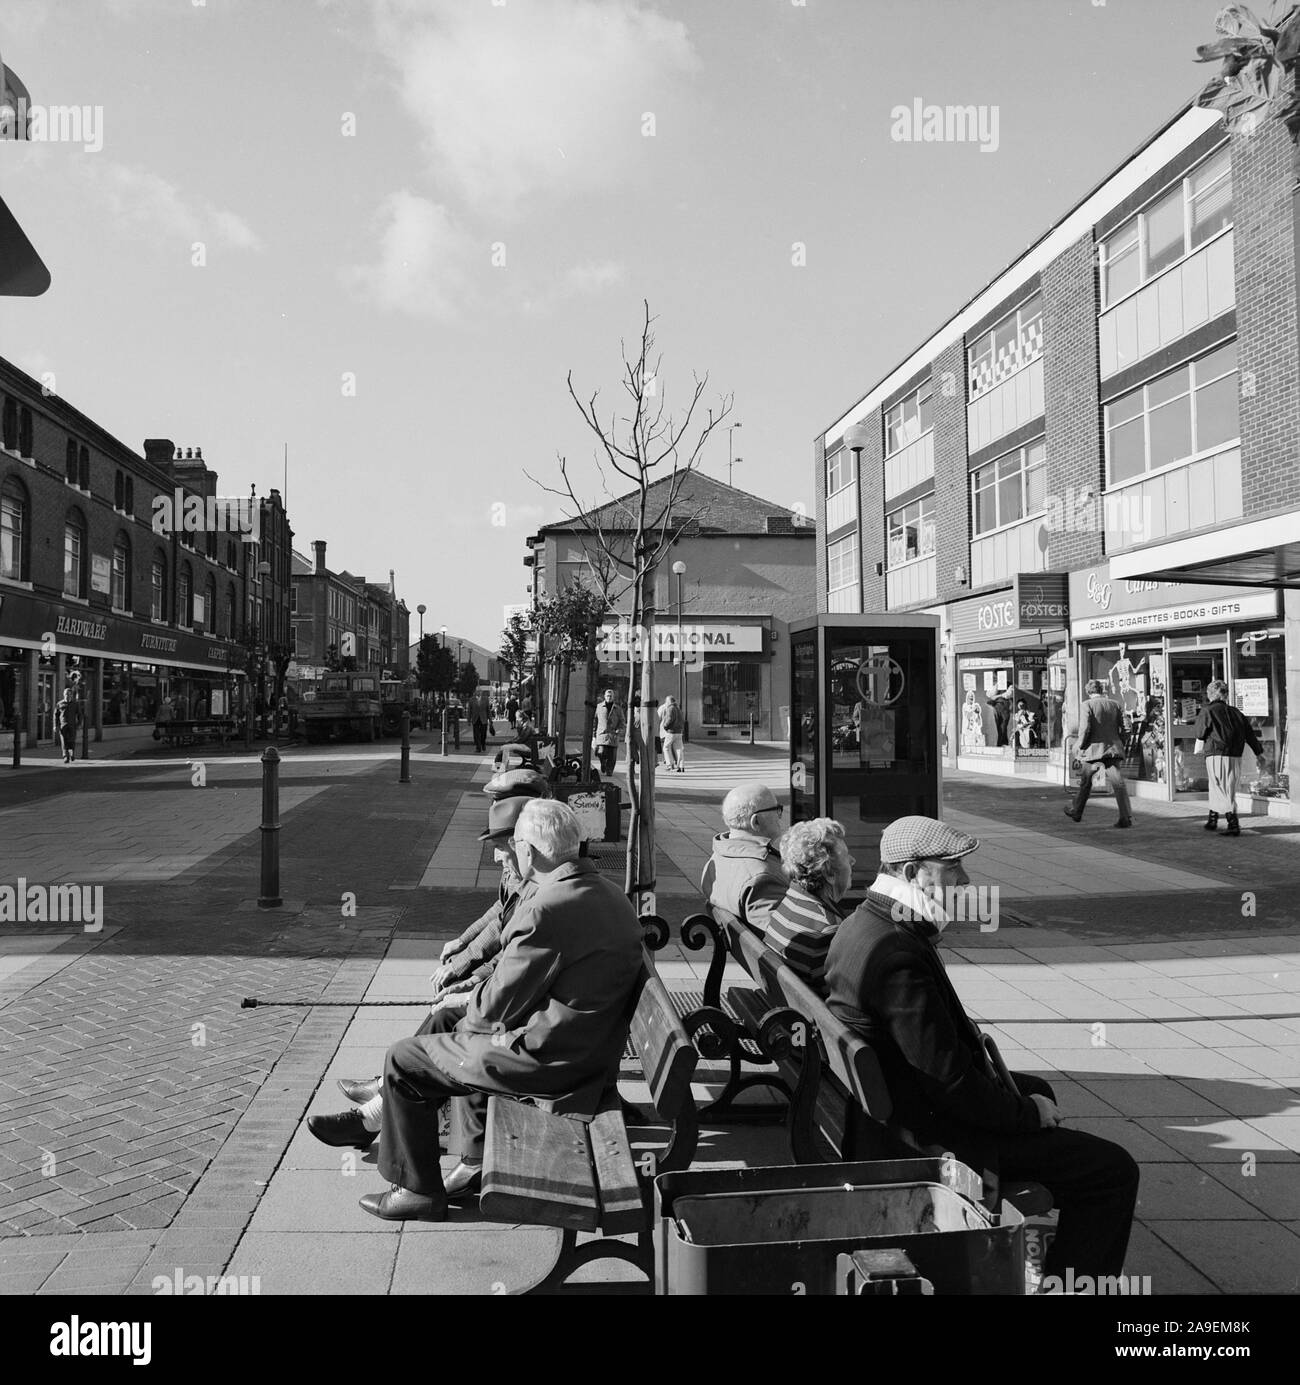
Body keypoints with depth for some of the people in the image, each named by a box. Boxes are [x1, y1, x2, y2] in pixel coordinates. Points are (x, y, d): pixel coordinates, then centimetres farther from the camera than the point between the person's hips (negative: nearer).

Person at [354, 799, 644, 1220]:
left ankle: (418, 1190, 19)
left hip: (546, 1062, -9)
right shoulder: (608, 893, 3)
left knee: (403, 1060, 6)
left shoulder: (546, 910, -27)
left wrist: (469, 1015, 3)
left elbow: (497, 1006, -18)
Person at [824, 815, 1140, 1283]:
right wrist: (1030, 1114, -12)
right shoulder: (899, 956, -31)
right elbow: (950, 1083, -26)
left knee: (1035, 1088, 34)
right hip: (935, 1134, -11)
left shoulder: (862, 924, 2)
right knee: (1112, 1170, -9)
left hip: (893, 1102, 11)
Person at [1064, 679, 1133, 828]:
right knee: (1117, 782, -5)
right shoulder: (1115, 704, 8)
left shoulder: (1088, 705, -7)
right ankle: (1126, 817, -16)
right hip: (1113, 748, 3)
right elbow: (1122, 728, 9)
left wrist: (1081, 746, -3)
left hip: (1093, 748, -3)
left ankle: (1077, 812, 30)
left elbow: (1085, 728, -14)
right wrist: (1121, 746, 17)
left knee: (1085, 782, 15)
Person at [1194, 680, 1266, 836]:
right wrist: (1259, 752, 24)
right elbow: (1250, 733, 16)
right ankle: (1212, 821, 26)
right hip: (1236, 757, 6)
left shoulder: (1207, 711, -4)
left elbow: (1200, 733, -1)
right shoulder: (1235, 712, 13)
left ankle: (1234, 826, -9)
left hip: (1217, 756, -6)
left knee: (1223, 792, -2)